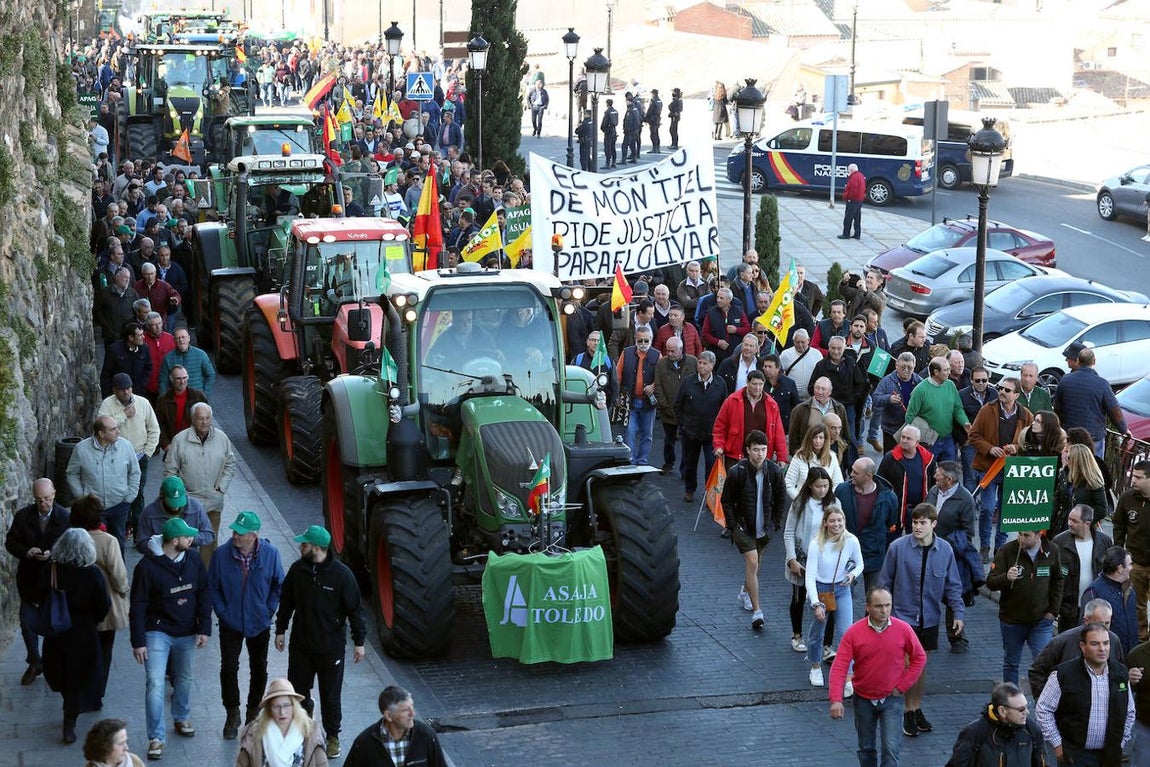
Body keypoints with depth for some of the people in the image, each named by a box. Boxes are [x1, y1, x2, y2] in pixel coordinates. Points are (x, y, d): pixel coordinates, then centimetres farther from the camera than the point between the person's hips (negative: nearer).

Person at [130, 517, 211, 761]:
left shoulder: (193, 562, -2)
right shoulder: (148, 566, -16)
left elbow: (203, 595, 5)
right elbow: (138, 607, -11)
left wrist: (204, 628, -1)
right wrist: (138, 642, -12)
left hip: (186, 634, 4)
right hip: (157, 632, -4)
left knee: (184, 678, 19)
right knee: (155, 684, -11)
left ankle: (181, 718, 44)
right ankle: (156, 738, -3)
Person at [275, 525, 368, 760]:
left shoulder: (341, 574, -16)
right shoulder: (297, 569, -4)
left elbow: (355, 609, -10)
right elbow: (286, 602, 9)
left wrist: (359, 641, -9)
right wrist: (280, 630, 12)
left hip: (331, 648, -3)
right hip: (300, 644, 3)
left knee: (331, 696, 7)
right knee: (297, 690, 13)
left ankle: (332, 737, 25)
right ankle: (306, 711, 42)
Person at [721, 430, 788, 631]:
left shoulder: (774, 471, -8)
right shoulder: (737, 472, -16)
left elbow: (781, 499, 6)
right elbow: (727, 501, -5)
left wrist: (775, 522, 1)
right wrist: (733, 525, -9)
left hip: (765, 527, 4)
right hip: (743, 526, -4)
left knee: (755, 563, 19)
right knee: (752, 562, -15)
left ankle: (745, 592, 48)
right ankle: (756, 611, -14)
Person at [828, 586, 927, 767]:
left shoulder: (903, 629, -12)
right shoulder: (854, 632, -14)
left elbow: (919, 658, 1)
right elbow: (839, 667, -16)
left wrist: (902, 686, -6)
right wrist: (836, 700, -27)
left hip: (891, 699, -1)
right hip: (863, 699, 1)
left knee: (891, 748, -12)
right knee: (866, 748, 16)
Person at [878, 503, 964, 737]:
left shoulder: (945, 550, -4)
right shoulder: (898, 547, -12)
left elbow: (952, 585, 4)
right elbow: (885, 582, -2)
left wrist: (957, 613, -2)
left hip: (930, 618, 3)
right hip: (903, 615, -3)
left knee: (922, 665, 15)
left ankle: (917, 709, 30)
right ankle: (909, 712, 11)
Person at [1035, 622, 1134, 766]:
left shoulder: (1121, 673, 4)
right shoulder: (1063, 675, -11)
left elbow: (1129, 712, 16)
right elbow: (1042, 710, -5)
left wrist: (1121, 743, 11)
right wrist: (1057, 744, -6)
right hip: (1075, 755, -4)